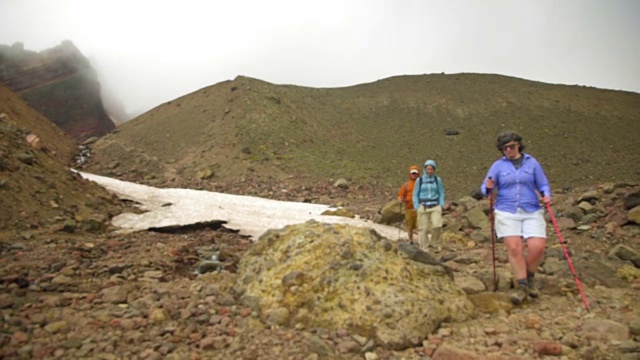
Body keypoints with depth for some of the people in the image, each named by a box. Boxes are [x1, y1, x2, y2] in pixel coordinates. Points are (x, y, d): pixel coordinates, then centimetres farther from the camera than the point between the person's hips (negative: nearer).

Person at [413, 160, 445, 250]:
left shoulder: (438, 179, 3)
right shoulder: (419, 180, 0)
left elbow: (441, 194, 7)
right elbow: (415, 195, 3)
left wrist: (441, 207, -4)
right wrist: (417, 208, -6)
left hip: (435, 207, 1)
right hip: (423, 207, 0)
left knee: (437, 226, -17)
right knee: (423, 228, -2)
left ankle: (435, 243, 9)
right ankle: (423, 247, 10)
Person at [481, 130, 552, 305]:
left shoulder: (531, 162, 8)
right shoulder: (498, 165, 6)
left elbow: (543, 184, 10)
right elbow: (485, 189, 2)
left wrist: (546, 195, -10)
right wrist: (488, 188, -21)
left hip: (532, 212, 1)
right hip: (507, 212, -1)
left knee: (537, 247, -11)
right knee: (514, 247, -12)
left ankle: (529, 276, 18)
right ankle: (522, 286, -1)